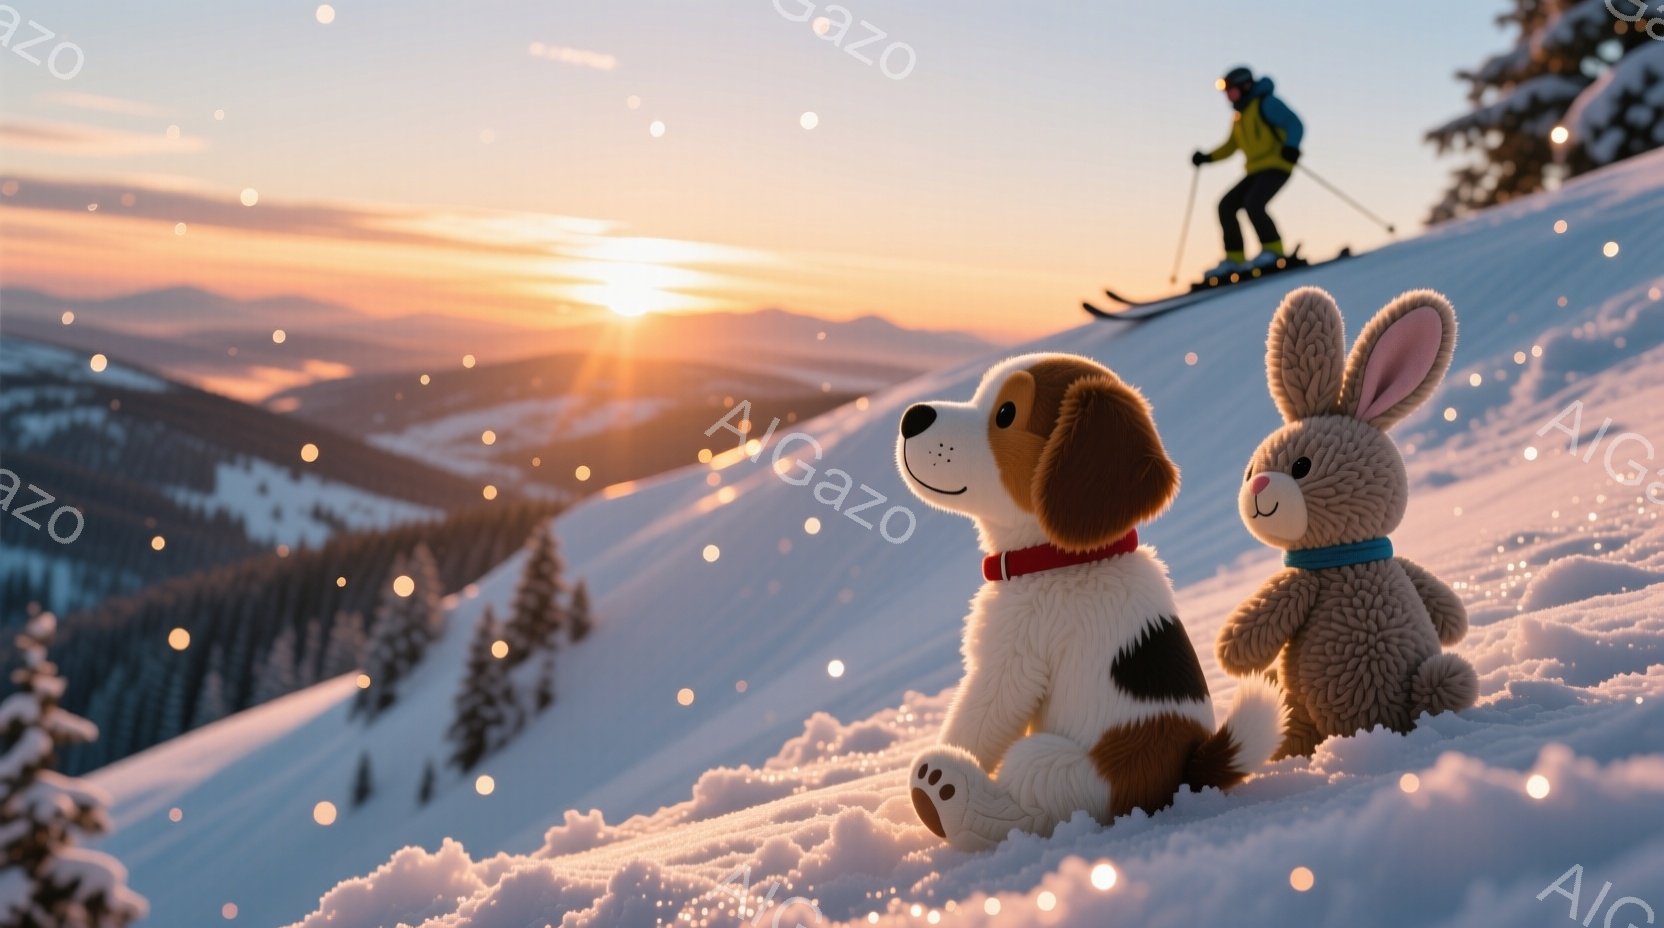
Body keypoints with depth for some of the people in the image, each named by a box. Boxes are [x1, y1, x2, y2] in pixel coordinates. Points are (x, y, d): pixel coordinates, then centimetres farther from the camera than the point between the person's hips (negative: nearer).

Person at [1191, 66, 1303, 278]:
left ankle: (1272, 249, -16)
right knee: (1227, 206, 0)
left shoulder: (1266, 103, -6)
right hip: (1256, 170, 9)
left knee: (1252, 204, -27)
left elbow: (1295, 124, -13)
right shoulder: (1240, 116, 20)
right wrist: (1206, 157, 13)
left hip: (1276, 166, -9)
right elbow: (1230, 147, 28)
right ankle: (1234, 258, 1)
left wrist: (1290, 146, -32)